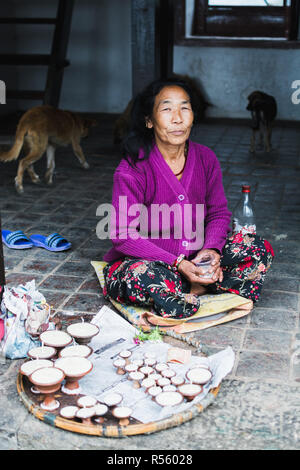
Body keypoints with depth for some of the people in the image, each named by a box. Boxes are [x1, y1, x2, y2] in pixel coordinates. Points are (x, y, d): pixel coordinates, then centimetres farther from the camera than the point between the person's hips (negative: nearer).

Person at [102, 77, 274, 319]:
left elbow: (219, 213, 6)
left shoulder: (206, 159, -3)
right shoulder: (132, 170, -18)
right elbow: (123, 235, -19)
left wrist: (211, 249, -16)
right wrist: (177, 264, -26)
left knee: (258, 249, -9)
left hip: (195, 258, 5)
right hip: (142, 260, -5)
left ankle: (196, 287, -17)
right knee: (144, 279, -39)